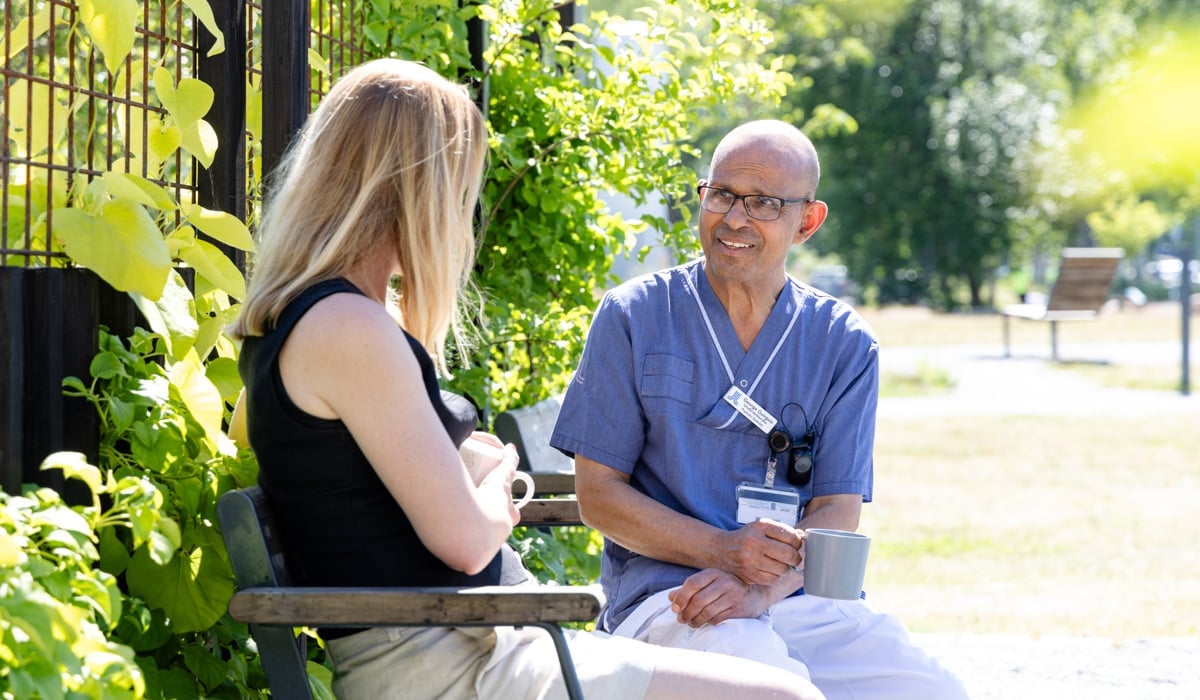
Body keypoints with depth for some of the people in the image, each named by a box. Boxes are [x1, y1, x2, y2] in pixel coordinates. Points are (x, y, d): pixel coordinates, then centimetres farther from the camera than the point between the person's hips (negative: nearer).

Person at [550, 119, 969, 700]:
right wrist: (722, 550, -14)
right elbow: (598, 493, 2)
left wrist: (761, 587, -18)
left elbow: (837, 511, 4)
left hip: (804, 597, 3)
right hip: (663, 596, -3)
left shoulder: (844, 342, 11)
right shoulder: (633, 317, 6)